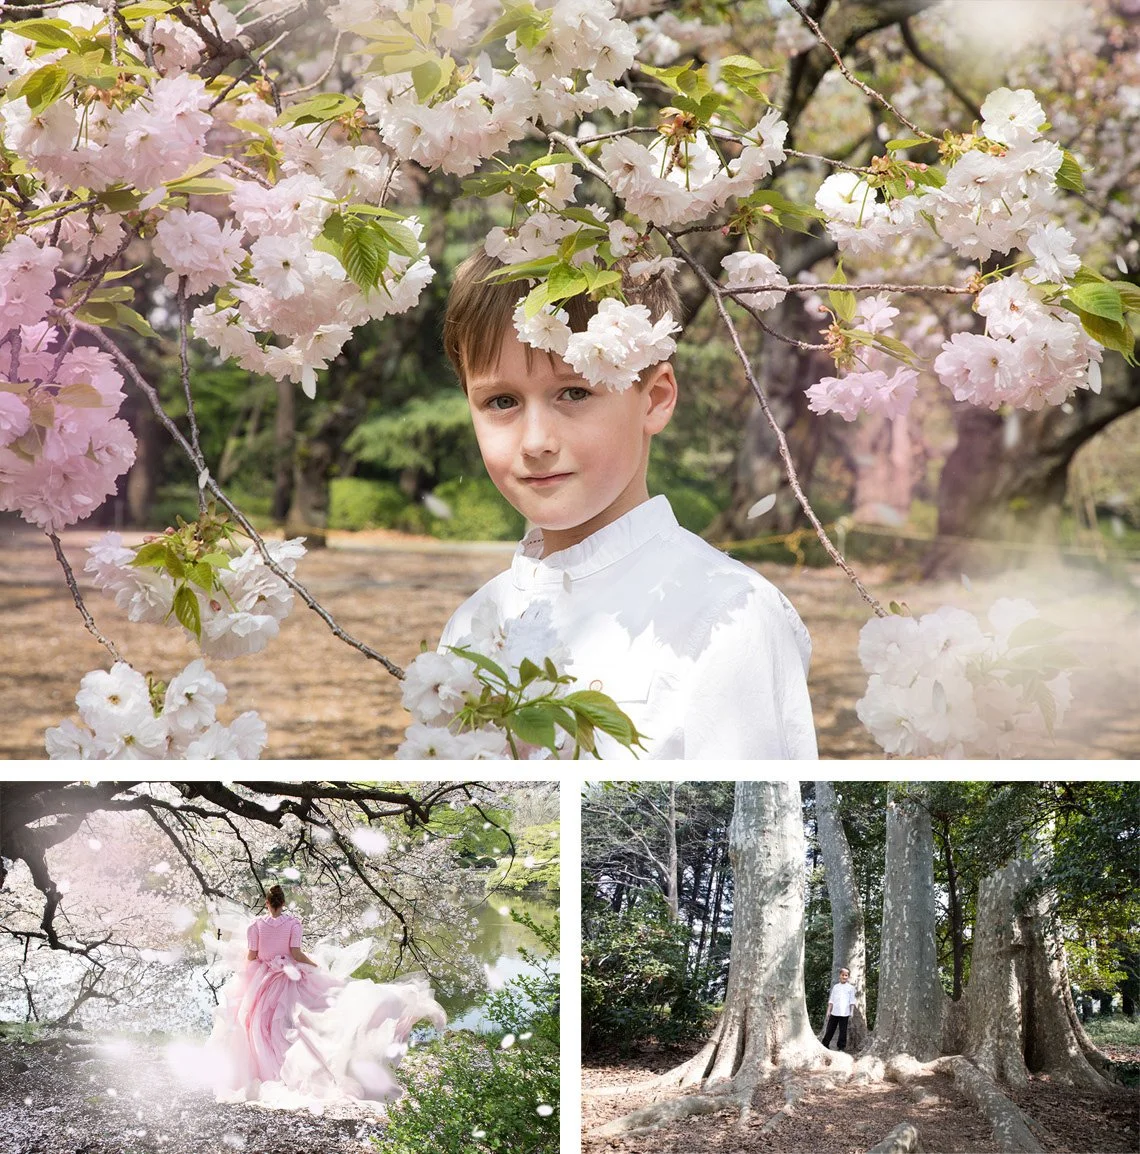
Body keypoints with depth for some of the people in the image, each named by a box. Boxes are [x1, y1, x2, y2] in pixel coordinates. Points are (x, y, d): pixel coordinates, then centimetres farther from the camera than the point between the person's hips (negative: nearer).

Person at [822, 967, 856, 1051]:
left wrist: (851, 1013, -3)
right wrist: (828, 1011, 7)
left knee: (843, 1031, 0)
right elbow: (831, 1000, 13)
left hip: (844, 1013, -2)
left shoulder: (850, 988, 5)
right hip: (834, 1012, 2)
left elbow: (852, 1001, 3)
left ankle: (841, 1047, 7)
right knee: (830, 1029, 3)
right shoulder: (835, 987, 12)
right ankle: (825, 1045, 9)